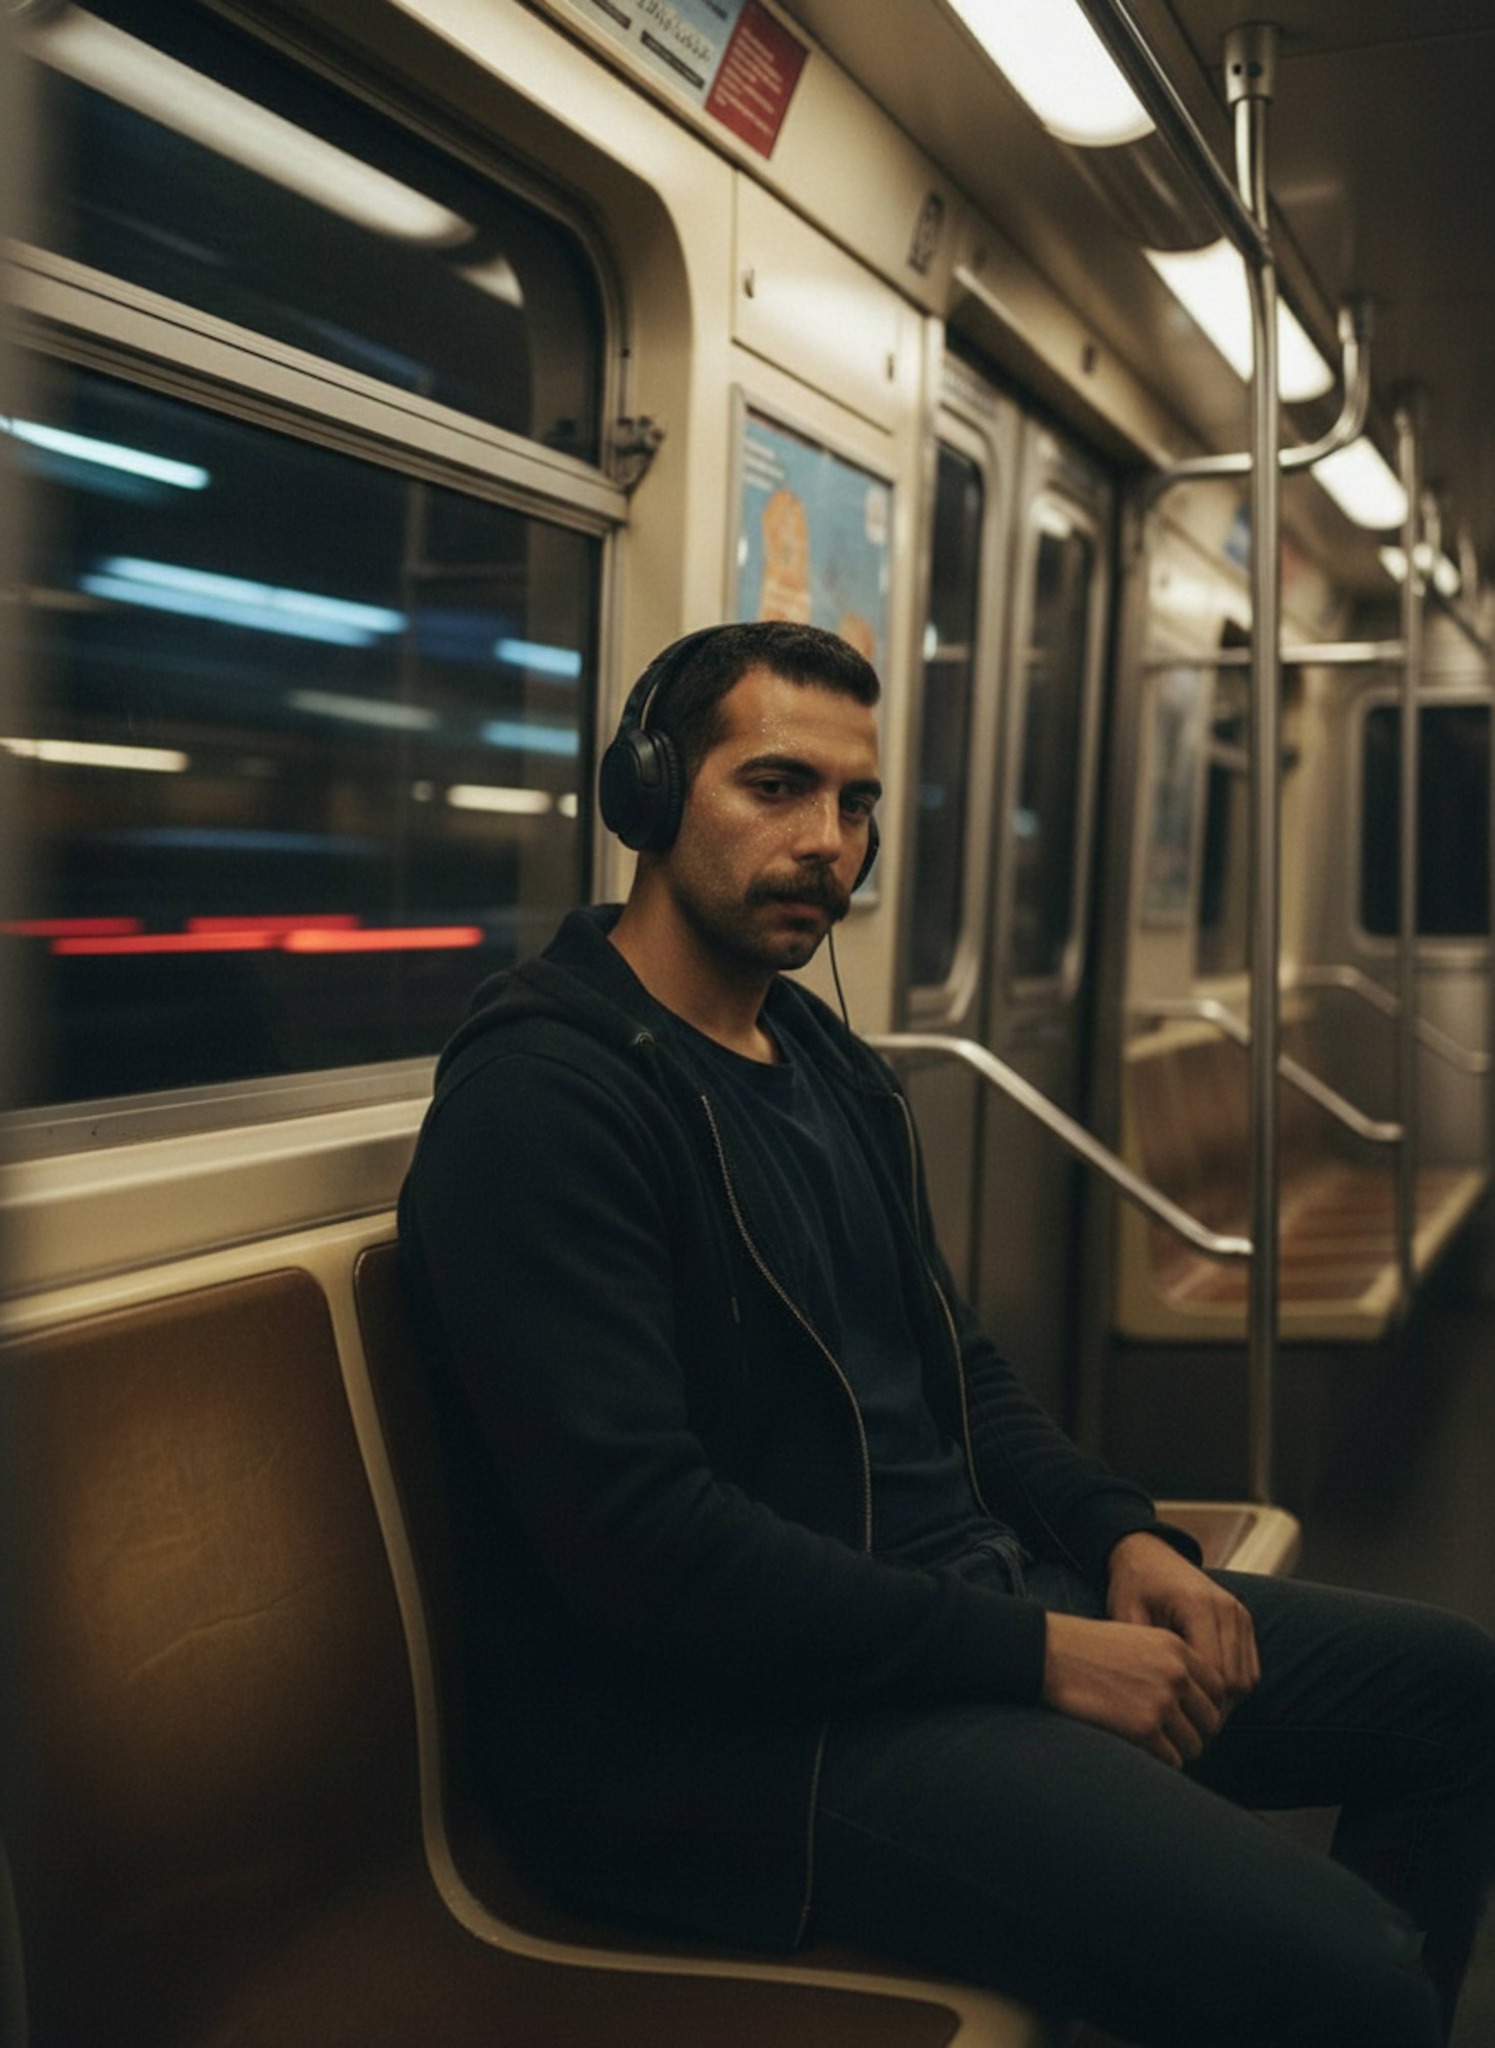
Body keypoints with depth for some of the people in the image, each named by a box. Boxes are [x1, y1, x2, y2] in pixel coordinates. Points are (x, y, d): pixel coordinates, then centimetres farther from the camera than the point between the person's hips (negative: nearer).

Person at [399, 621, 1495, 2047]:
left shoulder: (827, 1063, 14)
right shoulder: (541, 1098, -16)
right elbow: (635, 1534, -24)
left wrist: (1118, 1535, 2)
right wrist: (1033, 1651, -19)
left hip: (967, 1594, 10)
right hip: (724, 1717, -9)